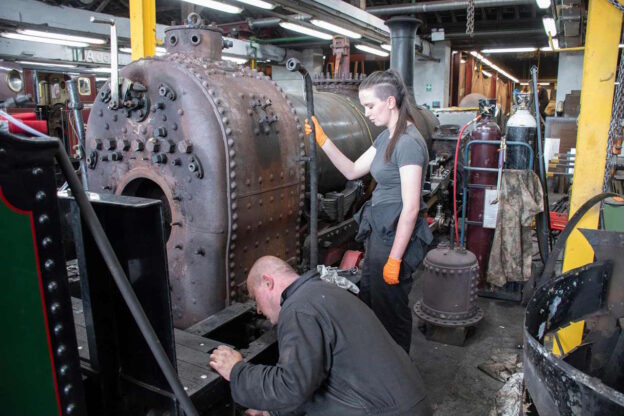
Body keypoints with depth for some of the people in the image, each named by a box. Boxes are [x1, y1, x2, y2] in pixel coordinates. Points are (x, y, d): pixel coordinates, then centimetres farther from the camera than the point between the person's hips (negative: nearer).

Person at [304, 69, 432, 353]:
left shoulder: (408, 143, -19)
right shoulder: (387, 137, 11)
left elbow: (411, 207, -22)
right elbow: (352, 171, 15)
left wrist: (394, 259, -20)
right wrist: (322, 140, 5)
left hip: (396, 236, -10)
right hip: (379, 231, 10)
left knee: (390, 310, 6)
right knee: (367, 301, 19)